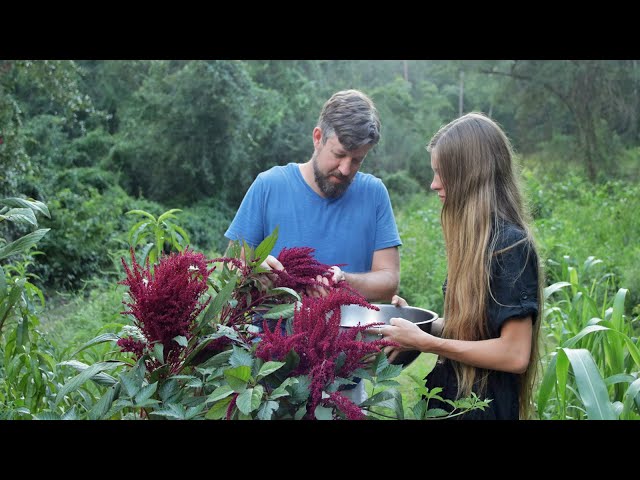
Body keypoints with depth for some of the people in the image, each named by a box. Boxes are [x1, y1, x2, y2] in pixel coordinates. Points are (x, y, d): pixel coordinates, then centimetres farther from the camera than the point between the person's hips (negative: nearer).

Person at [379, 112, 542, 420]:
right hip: (450, 395, 8)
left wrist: (424, 342, -20)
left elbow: (515, 354, -22)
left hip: (485, 405, -8)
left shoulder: (510, 244, -19)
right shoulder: (477, 240, 6)